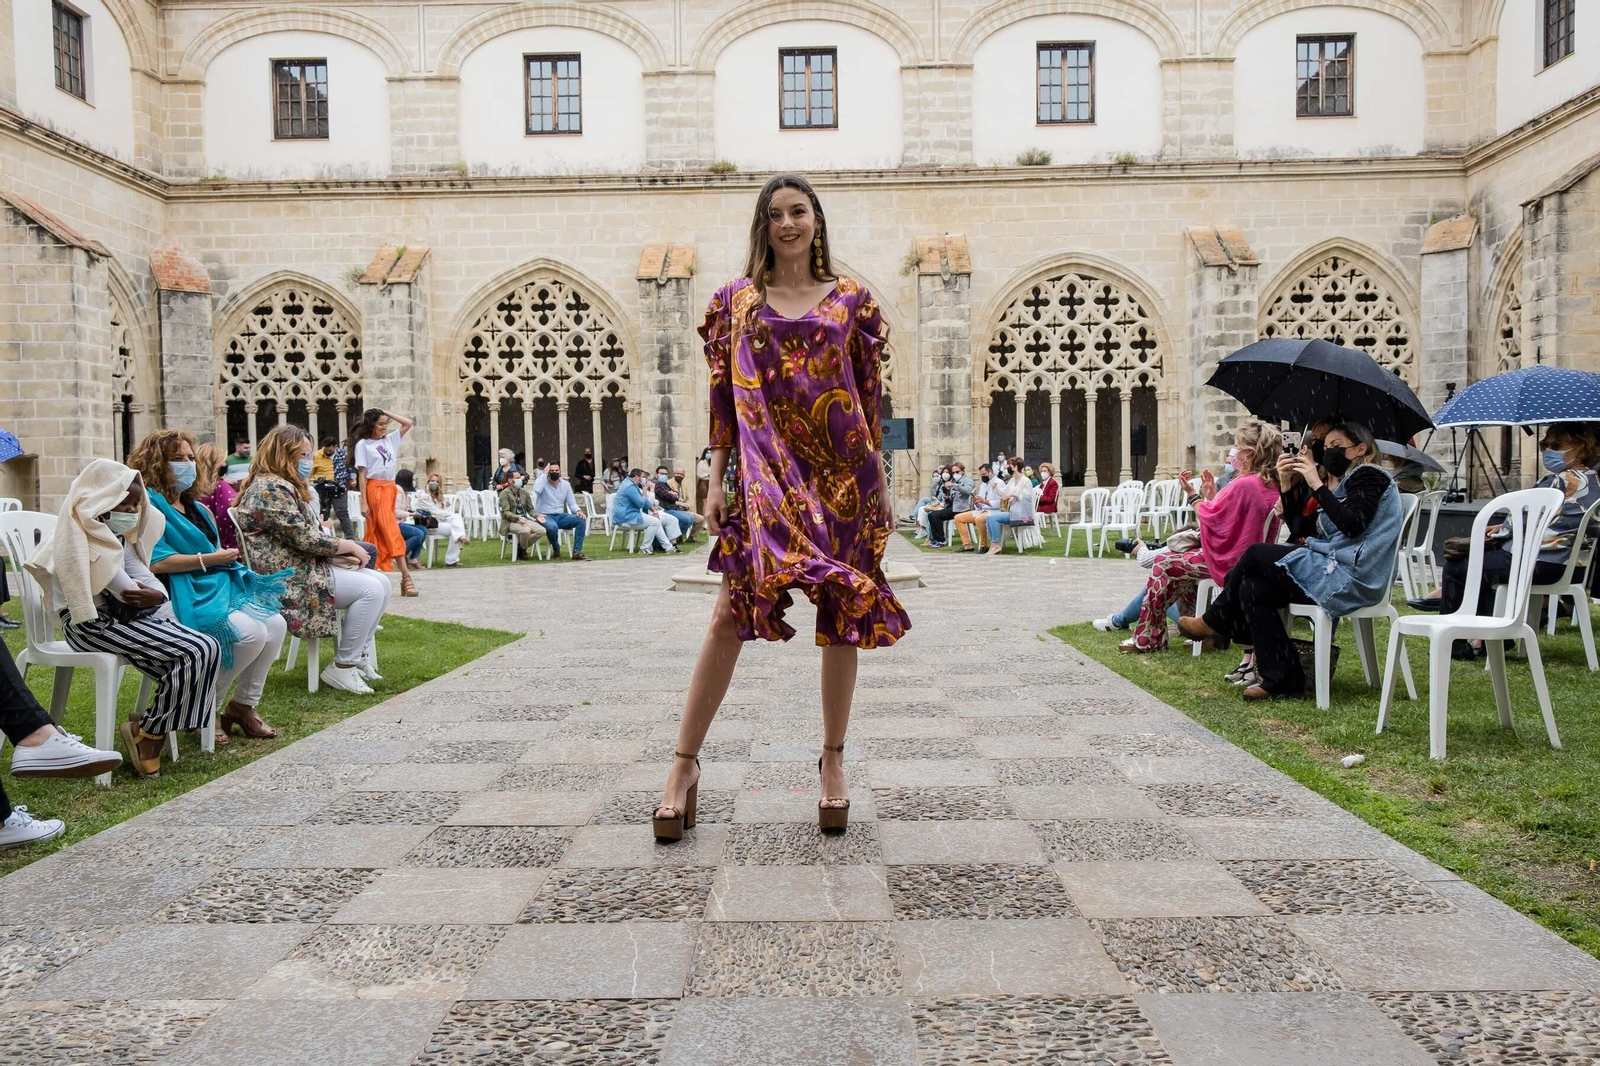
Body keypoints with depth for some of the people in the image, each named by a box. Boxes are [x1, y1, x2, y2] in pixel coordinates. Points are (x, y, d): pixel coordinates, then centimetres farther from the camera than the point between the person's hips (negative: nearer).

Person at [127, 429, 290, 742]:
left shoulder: (194, 507, 22)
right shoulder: (148, 505, -6)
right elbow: (156, 562, -18)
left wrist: (228, 555, 4)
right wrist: (211, 559, -14)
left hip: (217, 587, 9)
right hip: (185, 596, -9)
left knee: (275, 623, -14)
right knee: (251, 632, -27)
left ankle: (244, 705, 0)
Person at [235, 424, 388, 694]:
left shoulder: (286, 485, 18)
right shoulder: (272, 488, -16)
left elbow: (310, 534, 17)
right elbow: (304, 538, -21)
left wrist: (340, 549, 0)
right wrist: (348, 546, -9)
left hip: (303, 565, 11)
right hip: (288, 578, -11)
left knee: (381, 582, 1)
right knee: (371, 589, -21)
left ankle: (359, 655, 7)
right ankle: (341, 667, -13)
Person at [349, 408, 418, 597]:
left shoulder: (390, 439, 14)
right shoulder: (363, 444, -2)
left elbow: (409, 423, 17)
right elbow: (362, 474, -5)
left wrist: (387, 413, 10)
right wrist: (363, 502, -10)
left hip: (389, 489, 6)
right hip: (375, 489, -6)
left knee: (378, 532, 8)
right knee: (391, 531, -13)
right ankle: (406, 577, -18)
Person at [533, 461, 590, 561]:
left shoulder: (566, 484, 9)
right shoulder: (543, 482, -3)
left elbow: (572, 503, 9)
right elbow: (537, 490, -28)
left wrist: (578, 510, -14)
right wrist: (544, 474, -18)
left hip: (560, 516, 5)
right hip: (545, 516, -4)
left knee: (581, 519, -21)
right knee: (552, 527, -40)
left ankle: (577, 552, -21)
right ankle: (556, 551, -8)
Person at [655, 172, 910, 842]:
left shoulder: (850, 300, 9)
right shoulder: (736, 301, 9)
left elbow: (869, 397, 9)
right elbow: (722, 398, 7)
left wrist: (881, 483, 5)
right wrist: (715, 483, 2)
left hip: (843, 475, 1)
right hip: (766, 478, -1)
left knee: (843, 615, 4)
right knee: (731, 613, -6)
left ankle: (833, 759, 19)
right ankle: (685, 763, 4)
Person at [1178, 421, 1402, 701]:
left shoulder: (1368, 476, -4)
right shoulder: (1341, 483, 23)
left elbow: (1352, 525, -22)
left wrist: (1317, 485, -17)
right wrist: (1287, 487, 5)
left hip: (1350, 577, -9)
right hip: (1335, 569, 9)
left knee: (1256, 554, -9)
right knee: (1253, 589, -1)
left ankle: (1215, 622, 9)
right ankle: (1282, 679, -2)